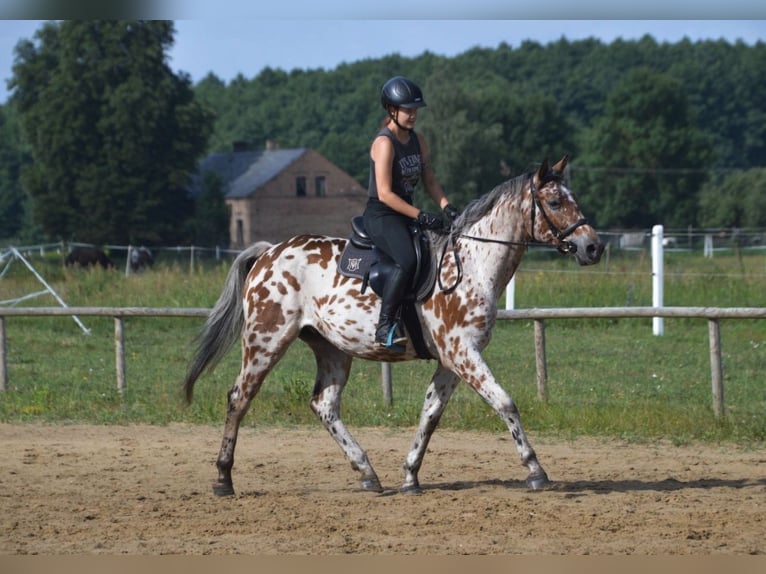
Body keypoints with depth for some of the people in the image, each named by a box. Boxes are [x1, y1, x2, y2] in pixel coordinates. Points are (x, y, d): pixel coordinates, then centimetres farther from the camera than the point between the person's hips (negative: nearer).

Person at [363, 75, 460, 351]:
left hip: (406, 214, 9)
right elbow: (385, 194, -19)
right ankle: (385, 327, -30)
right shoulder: (384, 143, -14)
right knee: (407, 260, -33)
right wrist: (420, 216, -23)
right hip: (381, 216, -9)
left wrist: (447, 207, -5)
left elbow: (430, 181, 14)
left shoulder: (419, 142, 11)